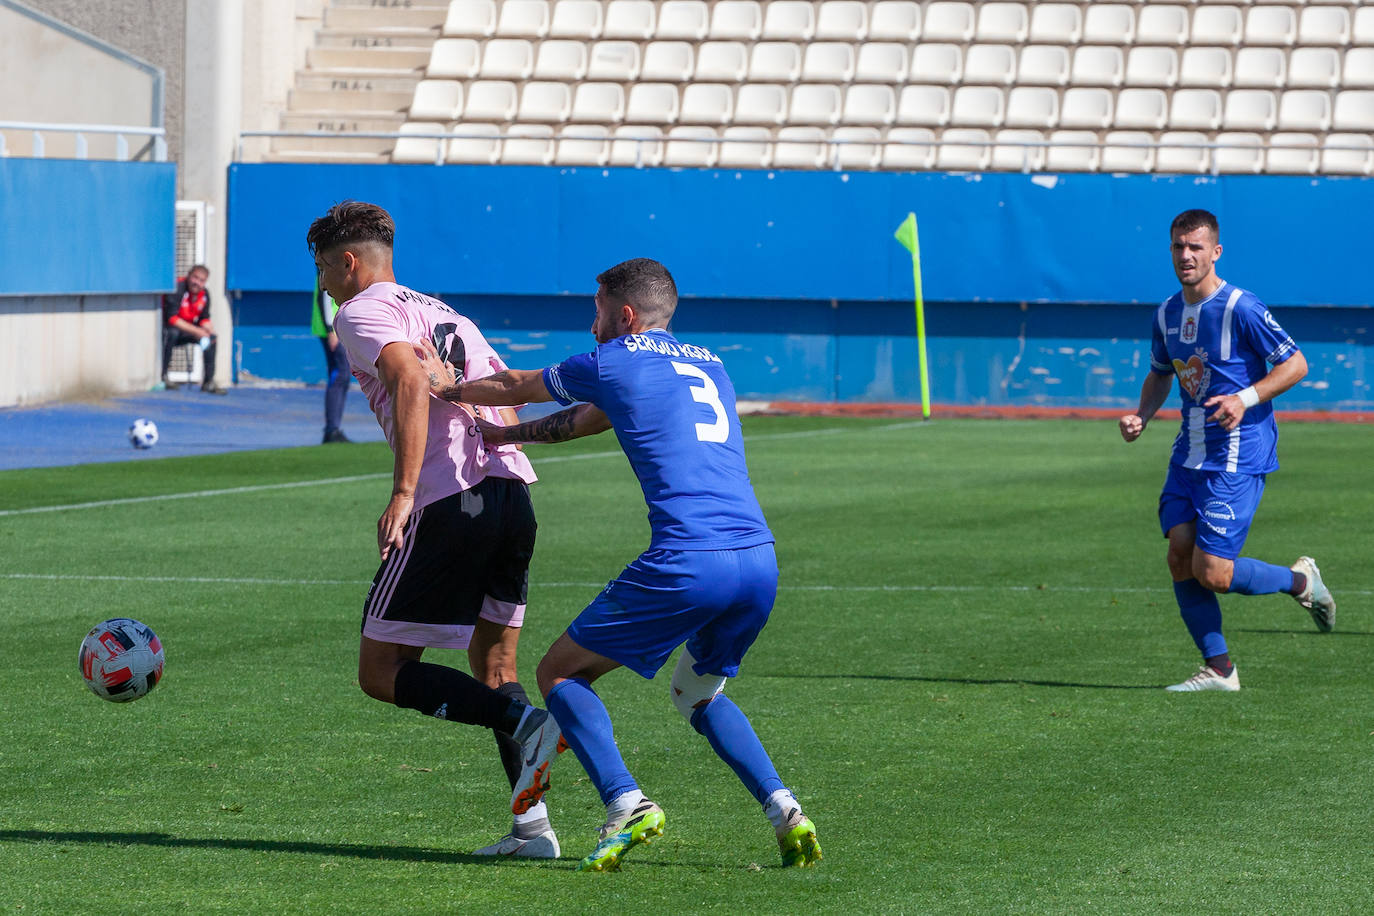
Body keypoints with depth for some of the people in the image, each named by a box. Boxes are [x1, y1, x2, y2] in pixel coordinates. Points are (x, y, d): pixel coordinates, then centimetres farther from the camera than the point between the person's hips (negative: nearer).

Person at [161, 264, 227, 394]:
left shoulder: (204, 294, 1)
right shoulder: (177, 289, -23)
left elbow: (204, 319, 11)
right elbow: (171, 318, -28)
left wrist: (210, 330, -13)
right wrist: (196, 331, -31)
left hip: (185, 331, 7)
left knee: (212, 338, -8)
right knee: (172, 332, -39)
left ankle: (208, 382, -4)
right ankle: (161, 376, -29)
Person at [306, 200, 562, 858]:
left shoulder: (361, 312, 2)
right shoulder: (447, 314, 27)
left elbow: (410, 380, -17)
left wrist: (403, 495, -22)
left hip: (447, 504, -8)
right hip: (513, 491, 8)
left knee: (382, 672, 0)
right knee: (493, 666, 16)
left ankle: (525, 723, -18)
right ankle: (532, 823, 4)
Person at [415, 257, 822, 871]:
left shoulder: (615, 363, 7)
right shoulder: (709, 366, 26)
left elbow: (516, 387, 25)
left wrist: (451, 389, 44)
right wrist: (510, 434, 48)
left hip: (688, 562, -7)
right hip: (760, 560, 7)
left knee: (560, 673, 8)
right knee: (698, 694, 29)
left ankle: (626, 805, -12)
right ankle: (783, 812, 8)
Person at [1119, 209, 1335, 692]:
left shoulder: (1241, 308, -13)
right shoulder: (1167, 314, 9)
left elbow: (1296, 364, -11)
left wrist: (1245, 399, -22)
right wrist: (1141, 416, 7)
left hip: (1237, 457, -7)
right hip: (1189, 452, 7)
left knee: (1212, 573, -12)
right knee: (1180, 554, -5)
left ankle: (1299, 580, 15)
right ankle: (1218, 668, 5)